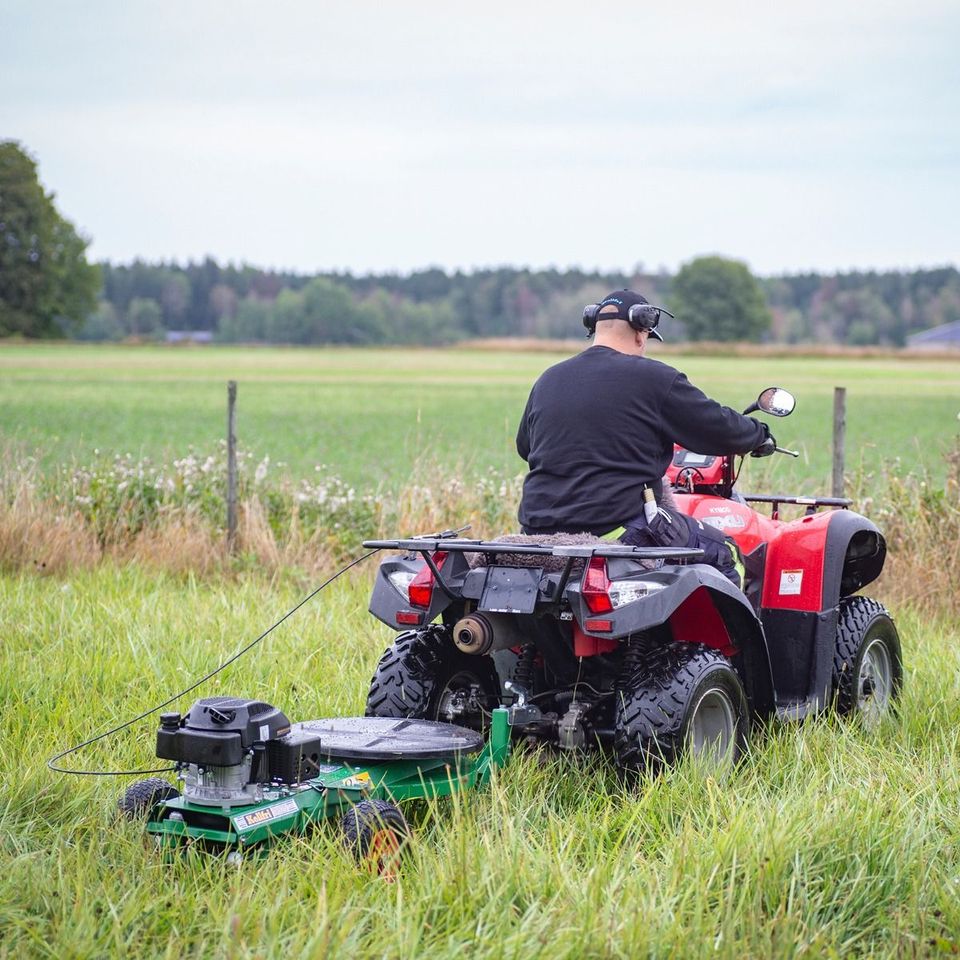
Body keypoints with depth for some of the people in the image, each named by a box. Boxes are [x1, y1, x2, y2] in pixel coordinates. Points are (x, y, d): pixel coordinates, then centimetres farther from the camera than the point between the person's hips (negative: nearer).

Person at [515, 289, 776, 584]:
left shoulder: (548, 380, 12)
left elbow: (523, 446, 26)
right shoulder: (654, 378, -5)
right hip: (618, 524, -6)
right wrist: (760, 434, 22)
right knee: (721, 553, 6)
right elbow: (721, 429, 1)